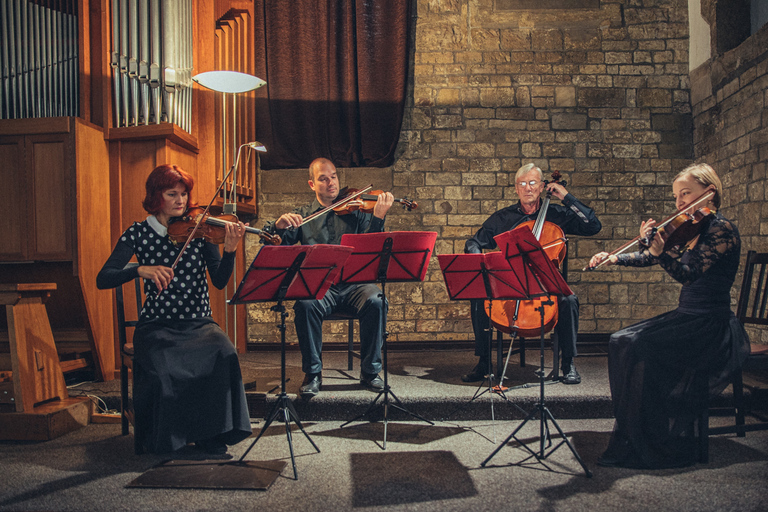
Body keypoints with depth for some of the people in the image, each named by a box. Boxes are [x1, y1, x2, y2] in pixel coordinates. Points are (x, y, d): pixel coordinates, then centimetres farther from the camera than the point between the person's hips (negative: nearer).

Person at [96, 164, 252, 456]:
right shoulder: (139, 234, 2)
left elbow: (220, 281, -6)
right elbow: (103, 279, -7)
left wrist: (230, 250, -24)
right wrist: (141, 270, -25)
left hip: (198, 324, 1)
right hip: (156, 326, -1)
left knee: (224, 356, -29)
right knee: (161, 369, -30)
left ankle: (211, 435, -8)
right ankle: (163, 440, -1)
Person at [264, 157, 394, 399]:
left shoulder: (355, 210, 11)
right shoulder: (302, 215, 13)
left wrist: (378, 218, -20)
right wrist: (279, 225, -17)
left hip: (354, 283, 0)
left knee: (376, 302, -30)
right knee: (305, 305, -32)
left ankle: (370, 370, -10)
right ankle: (313, 373, -12)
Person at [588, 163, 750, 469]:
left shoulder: (722, 229, -12)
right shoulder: (691, 232, 13)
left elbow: (687, 273, -24)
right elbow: (650, 258, 13)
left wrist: (660, 250, -39)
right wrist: (613, 258, -1)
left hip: (711, 327, -9)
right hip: (686, 317, 9)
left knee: (640, 348, -23)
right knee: (620, 341, -4)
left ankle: (661, 445, -11)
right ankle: (630, 430, 2)